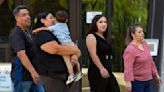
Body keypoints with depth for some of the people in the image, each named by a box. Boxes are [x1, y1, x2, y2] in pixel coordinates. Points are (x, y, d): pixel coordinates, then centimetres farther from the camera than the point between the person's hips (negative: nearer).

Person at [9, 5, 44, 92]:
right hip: (22, 75, -9)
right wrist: (33, 71, -33)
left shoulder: (27, 32, 15)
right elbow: (21, 54, -27)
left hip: (34, 73, 9)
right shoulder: (16, 34, -15)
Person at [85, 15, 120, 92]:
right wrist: (101, 68, -25)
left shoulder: (104, 38, 18)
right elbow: (93, 55, -18)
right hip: (97, 72, -8)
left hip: (108, 72, 8)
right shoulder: (91, 37, -7)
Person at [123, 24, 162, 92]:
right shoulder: (130, 49, -17)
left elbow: (150, 61, 16)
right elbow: (128, 67, -23)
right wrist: (128, 82, -30)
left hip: (147, 81, 8)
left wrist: (156, 74, 18)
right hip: (136, 82, -8)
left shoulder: (144, 44, 7)